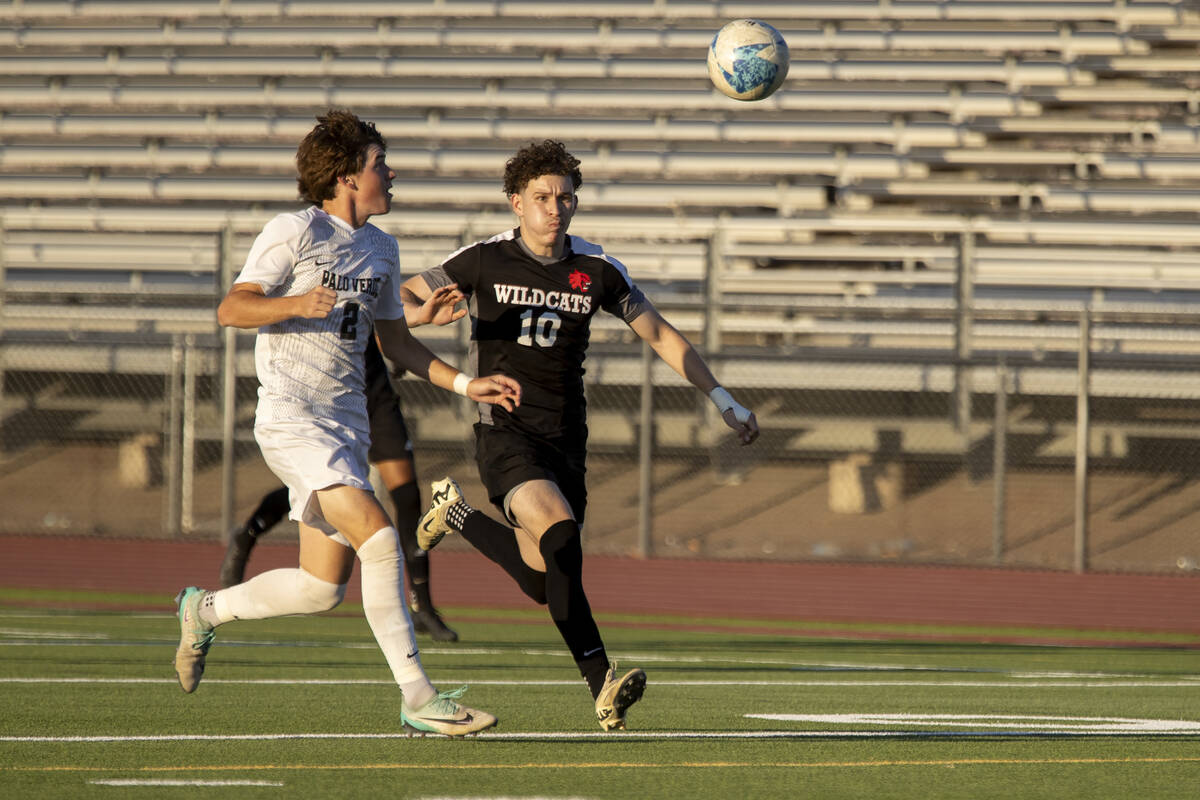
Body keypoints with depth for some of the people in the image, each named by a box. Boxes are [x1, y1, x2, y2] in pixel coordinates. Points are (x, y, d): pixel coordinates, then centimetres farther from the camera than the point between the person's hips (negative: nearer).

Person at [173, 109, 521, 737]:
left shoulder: (380, 248, 16)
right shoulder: (294, 232, -7)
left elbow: (395, 341, 24)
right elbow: (231, 309, -9)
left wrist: (466, 385, 14)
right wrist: (297, 304, -26)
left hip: (346, 423, 8)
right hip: (291, 419, -8)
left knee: (323, 588, 7)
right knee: (380, 538, -22)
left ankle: (205, 611, 31)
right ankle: (417, 699, -22)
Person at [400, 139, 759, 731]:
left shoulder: (598, 271, 3)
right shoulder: (483, 261, -3)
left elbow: (659, 334, 13)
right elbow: (400, 300, 7)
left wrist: (721, 399, 9)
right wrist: (426, 312, -18)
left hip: (565, 438, 4)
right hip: (504, 432, -4)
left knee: (542, 581, 6)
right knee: (560, 534, -29)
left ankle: (458, 514, 34)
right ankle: (600, 684, -28)